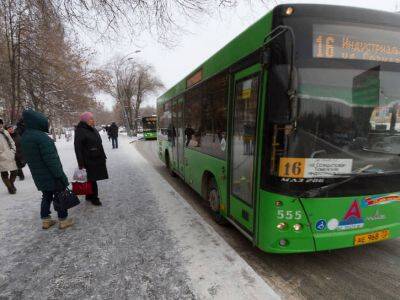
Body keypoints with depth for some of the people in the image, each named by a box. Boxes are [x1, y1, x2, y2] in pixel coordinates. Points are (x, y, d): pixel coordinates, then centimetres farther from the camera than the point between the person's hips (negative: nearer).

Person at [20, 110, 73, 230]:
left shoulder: (24, 138, 8)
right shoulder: (41, 136, -21)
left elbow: (28, 158, 16)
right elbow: (51, 159, -24)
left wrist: (38, 171, 23)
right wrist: (59, 175, -20)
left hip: (39, 176, 8)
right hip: (51, 175, -8)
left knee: (46, 196, 20)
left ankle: (45, 221, 28)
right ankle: (63, 220, 14)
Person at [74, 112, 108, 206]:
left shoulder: (93, 130, 13)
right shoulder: (80, 131, -13)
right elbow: (78, 148, -16)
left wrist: (103, 157, 18)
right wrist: (81, 163, -19)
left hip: (97, 159, 8)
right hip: (88, 160, -8)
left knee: (93, 178, 15)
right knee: (91, 179, 1)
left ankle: (89, 196, 28)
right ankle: (94, 197, 14)